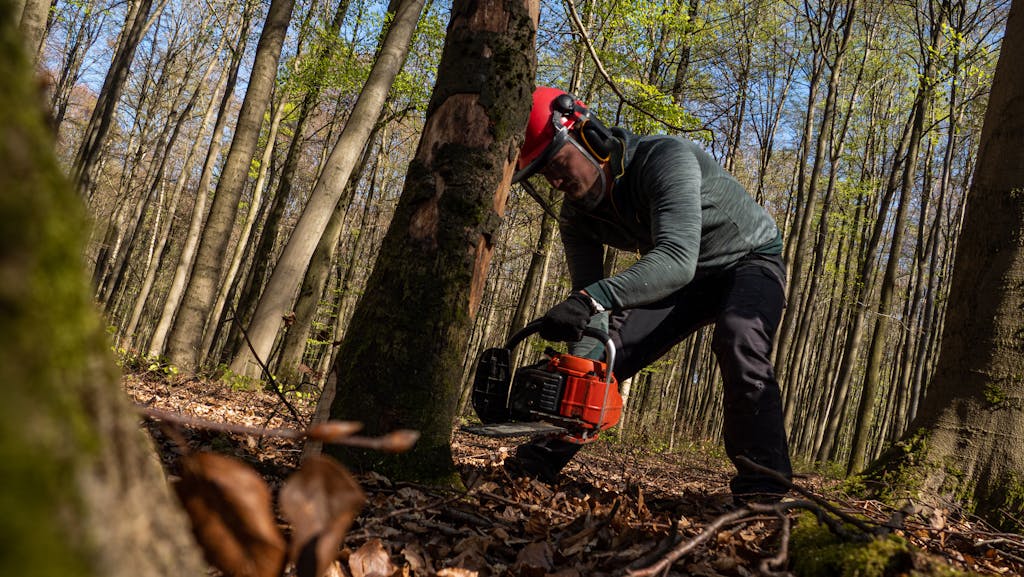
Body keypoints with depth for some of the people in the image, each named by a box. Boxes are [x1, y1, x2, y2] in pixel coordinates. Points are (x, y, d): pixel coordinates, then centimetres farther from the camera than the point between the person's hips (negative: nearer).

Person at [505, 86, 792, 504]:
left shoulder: (666, 158, -34)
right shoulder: (577, 216, -12)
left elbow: (677, 259, -48)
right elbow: (590, 298, -15)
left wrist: (592, 298, -61)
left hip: (750, 261, -6)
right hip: (683, 280, 6)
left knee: (737, 338, -35)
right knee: (604, 347, -6)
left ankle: (763, 484, -30)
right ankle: (544, 455, 2)